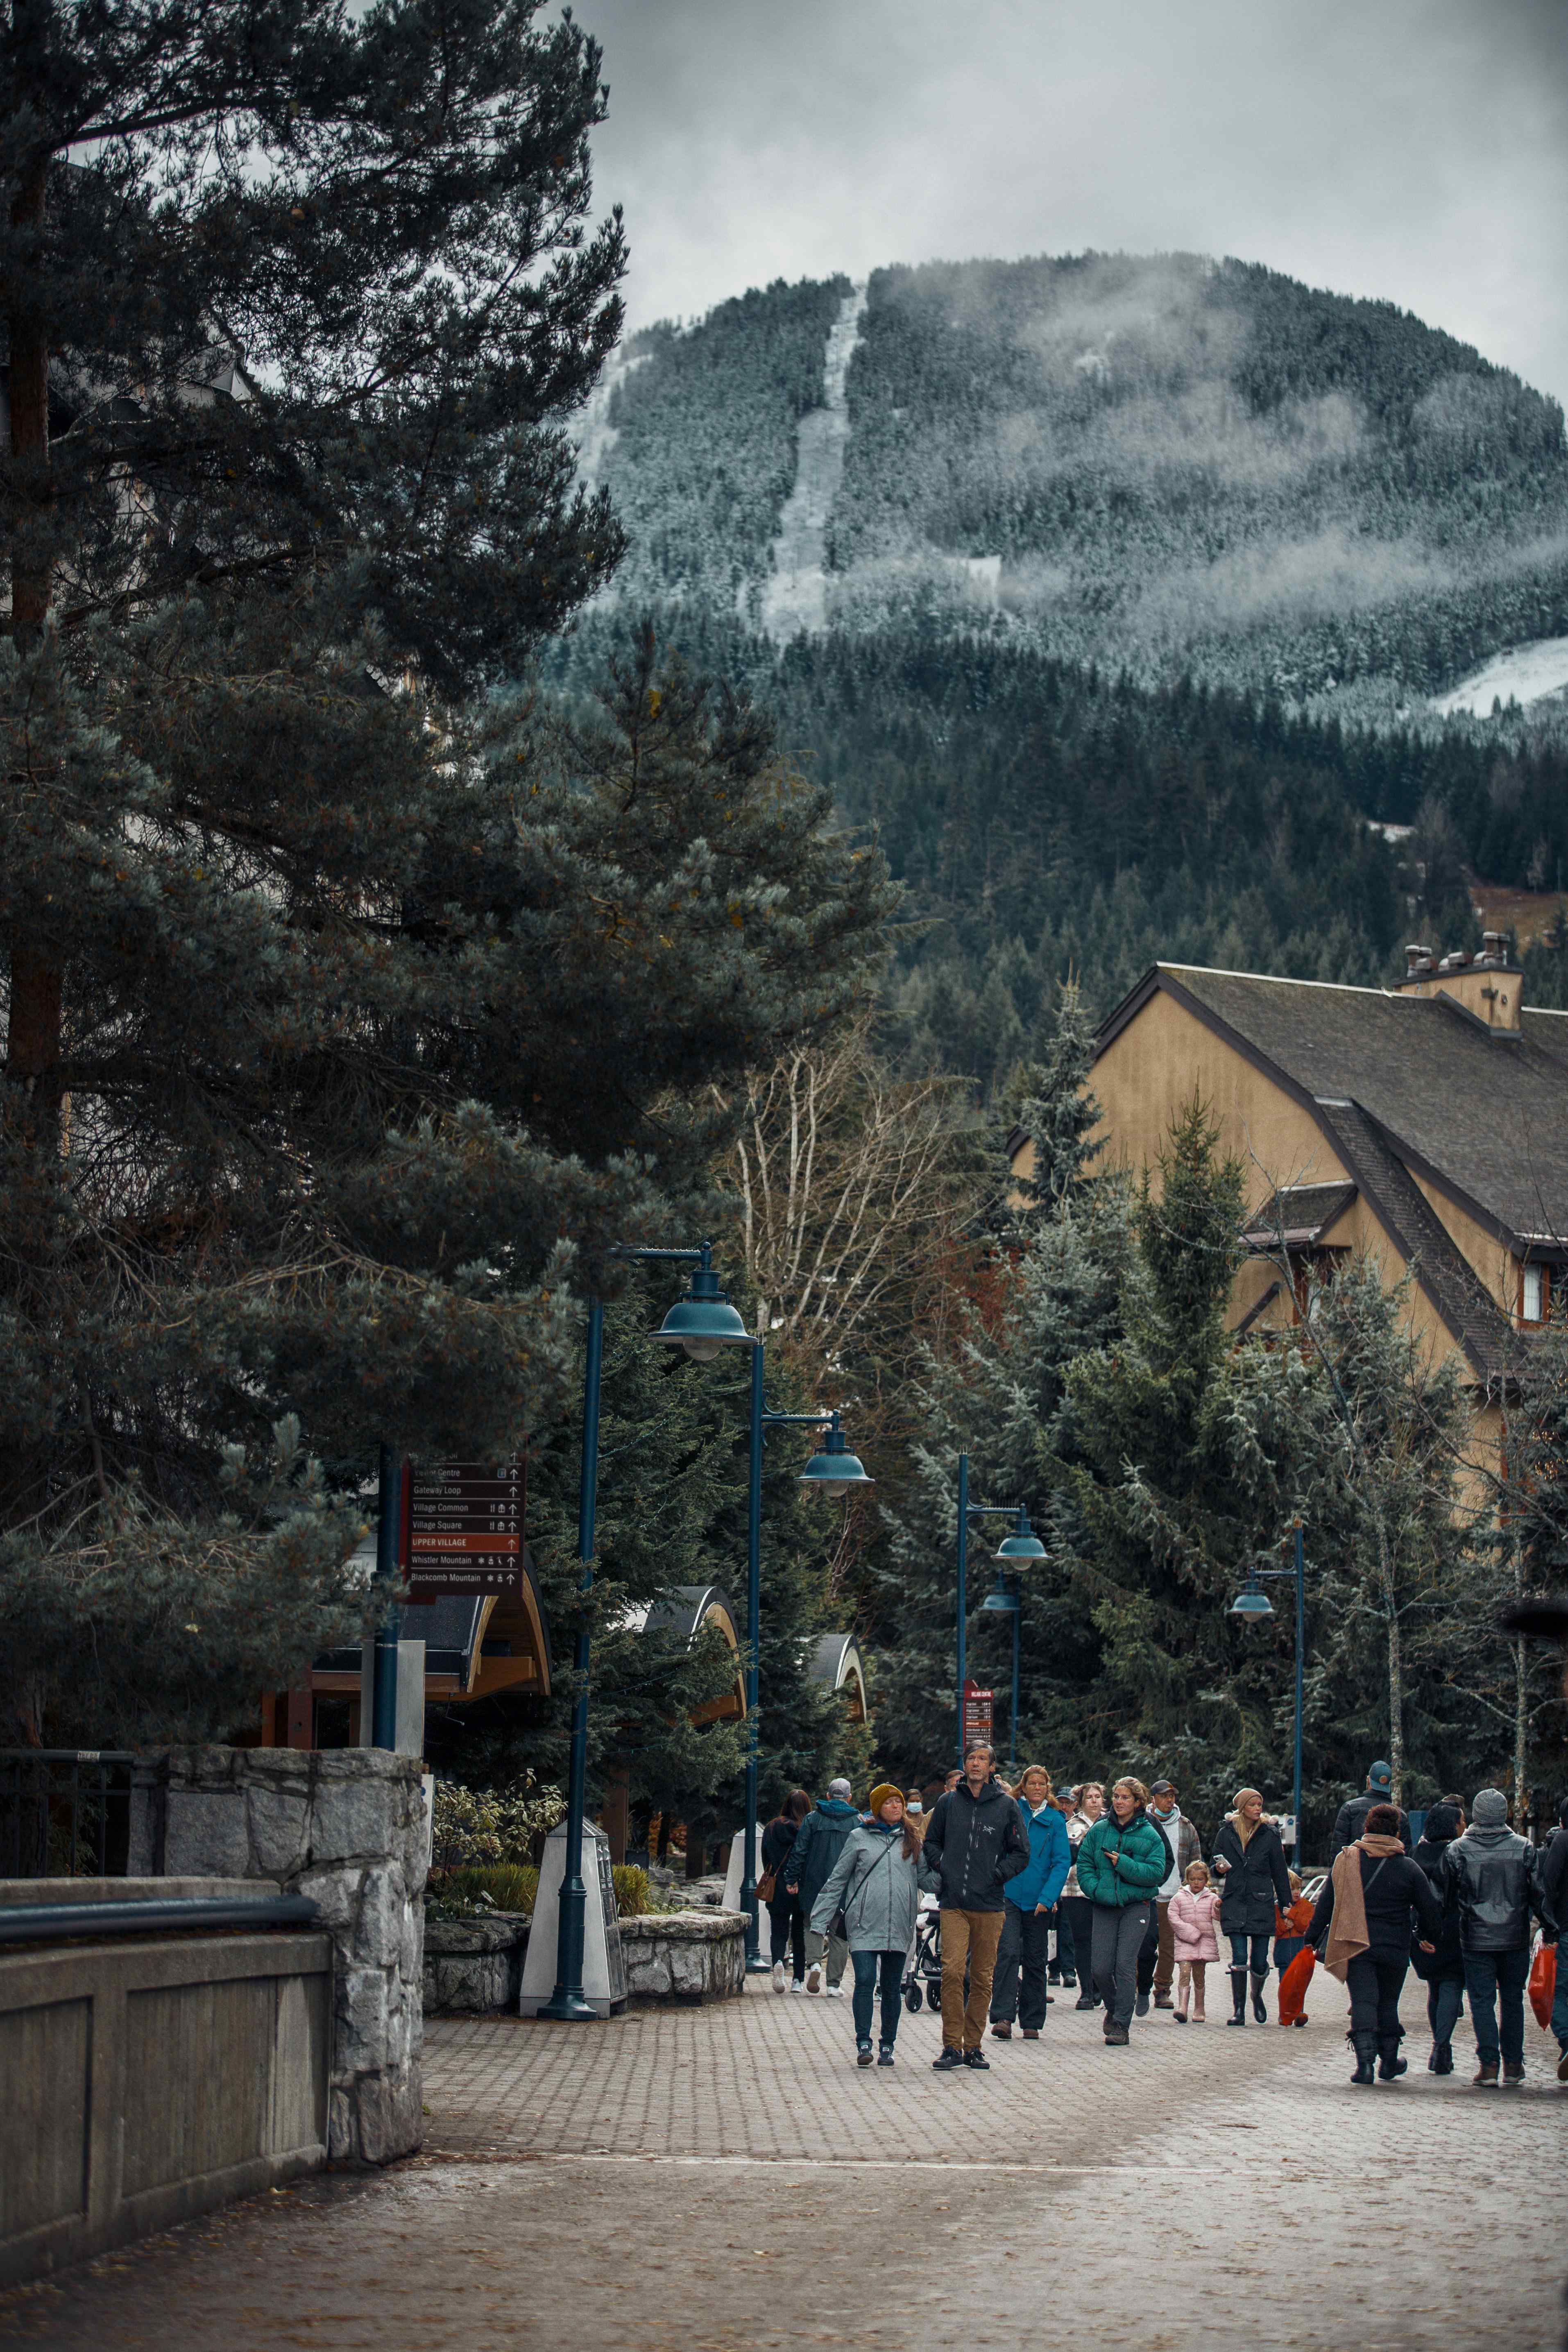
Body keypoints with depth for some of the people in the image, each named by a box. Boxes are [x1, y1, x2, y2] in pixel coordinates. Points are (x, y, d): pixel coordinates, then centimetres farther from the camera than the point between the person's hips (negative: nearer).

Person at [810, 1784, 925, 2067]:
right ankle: (863, 2044, -11)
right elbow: (837, 1880, 7)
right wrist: (819, 1921, 3)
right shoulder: (859, 1838, 6)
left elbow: (925, 1877, 17)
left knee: (892, 1987, 5)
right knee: (865, 1981, -14)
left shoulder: (912, 1840, 15)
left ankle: (887, 2046, 13)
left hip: (899, 1926, 3)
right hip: (864, 1924, -3)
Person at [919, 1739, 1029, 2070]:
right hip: (954, 1904, 0)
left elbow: (1021, 1854, 8)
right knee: (952, 1971, -12)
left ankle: (973, 2045, 14)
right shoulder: (948, 1803, 9)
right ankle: (952, 2046, -8)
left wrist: (996, 1874, -4)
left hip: (989, 1905, 0)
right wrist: (940, 1866, 4)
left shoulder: (1006, 1806, 4)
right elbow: (931, 1842, 21)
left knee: (983, 1977, 5)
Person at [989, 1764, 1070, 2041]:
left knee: (1035, 1961, 8)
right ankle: (1003, 2017, -21)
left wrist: (1047, 1898, -12)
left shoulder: (1055, 1821, 4)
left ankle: (1032, 2023, 17)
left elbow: (1062, 1862, -1)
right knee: (1009, 1953, -16)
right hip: (1009, 1896, -2)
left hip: (1039, 1901, 2)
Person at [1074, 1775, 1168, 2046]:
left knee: (1125, 1964, -11)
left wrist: (1123, 1863, -13)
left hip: (1136, 1906, -2)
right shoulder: (1100, 1830, 8)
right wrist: (1096, 1889, -7)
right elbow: (1084, 1863, 9)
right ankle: (1114, 2008, 27)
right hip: (1104, 1907, 2)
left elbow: (1156, 1872, -6)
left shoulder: (1150, 1835, 1)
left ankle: (1121, 2026, -5)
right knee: (1102, 1968, -3)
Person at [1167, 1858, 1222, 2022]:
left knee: (1199, 1976, 7)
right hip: (1184, 1942, -2)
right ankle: (1182, 2009, -24)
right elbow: (1173, 1917, -1)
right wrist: (1190, 1933, -11)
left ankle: (1199, 2011, 16)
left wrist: (1219, 1908, -27)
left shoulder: (1212, 1898, 8)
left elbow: (1217, 1916, -3)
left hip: (1205, 1941, 2)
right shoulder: (1179, 1898, 5)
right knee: (1184, 1972, -16)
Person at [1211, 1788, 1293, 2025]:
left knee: (1260, 1962, 0)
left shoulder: (1269, 1835, 5)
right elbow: (1215, 1867, 17)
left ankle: (1257, 1996, 30)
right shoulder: (1226, 1834, 6)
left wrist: (1286, 1905, 6)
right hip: (1234, 1904, 0)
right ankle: (1239, 2010, -3)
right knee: (1239, 1959, -10)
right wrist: (1220, 1868, -7)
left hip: (1261, 1903, 0)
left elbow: (1280, 1873, 9)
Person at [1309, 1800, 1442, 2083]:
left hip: (1356, 1947, 0)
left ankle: (1365, 2062, -20)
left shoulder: (1346, 1861, 1)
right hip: (1394, 1950, 1)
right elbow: (1430, 1908, 3)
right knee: (1388, 2004, 16)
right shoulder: (1409, 1868, -1)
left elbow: (1326, 1903, 4)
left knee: (1363, 2002, -3)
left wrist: (1313, 1937, 11)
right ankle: (1389, 2062, 26)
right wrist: (1430, 1939, 20)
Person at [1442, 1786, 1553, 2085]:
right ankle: (1513, 2065, 16)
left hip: (1476, 1939, -2)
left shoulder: (1457, 1850, -6)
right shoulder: (1524, 1848, -4)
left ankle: (1489, 2064, -6)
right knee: (1513, 1999, 14)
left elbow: (1449, 1896, 0)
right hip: (1515, 1938, 2)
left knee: (1482, 2001, 3)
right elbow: (1539, 1894, -2)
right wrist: (1552, 1927, 8)